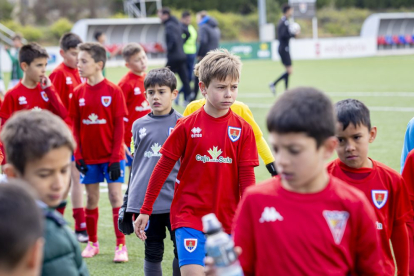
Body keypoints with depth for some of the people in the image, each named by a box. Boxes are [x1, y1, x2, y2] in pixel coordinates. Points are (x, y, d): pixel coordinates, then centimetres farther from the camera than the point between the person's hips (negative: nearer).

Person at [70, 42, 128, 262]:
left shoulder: (113, 91, -7)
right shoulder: (78, 93, 2)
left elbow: (119, 127, -6)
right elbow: (75, 126, 6)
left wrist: (115, 157, -10)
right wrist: (78, 156, -1)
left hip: (111, 156, -3)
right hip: (89, 157, 3)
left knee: (116, 196, -4)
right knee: (91, 198, 9)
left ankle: (121, 245, 3)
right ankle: (92, 243, 22)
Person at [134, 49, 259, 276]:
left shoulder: (243, 130, -1)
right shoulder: (187, 126, -4)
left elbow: (247, 178, 1)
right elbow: (162, 168, 3)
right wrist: (145, 211, 5)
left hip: (227, 221, 2)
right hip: (189, 216, -2)